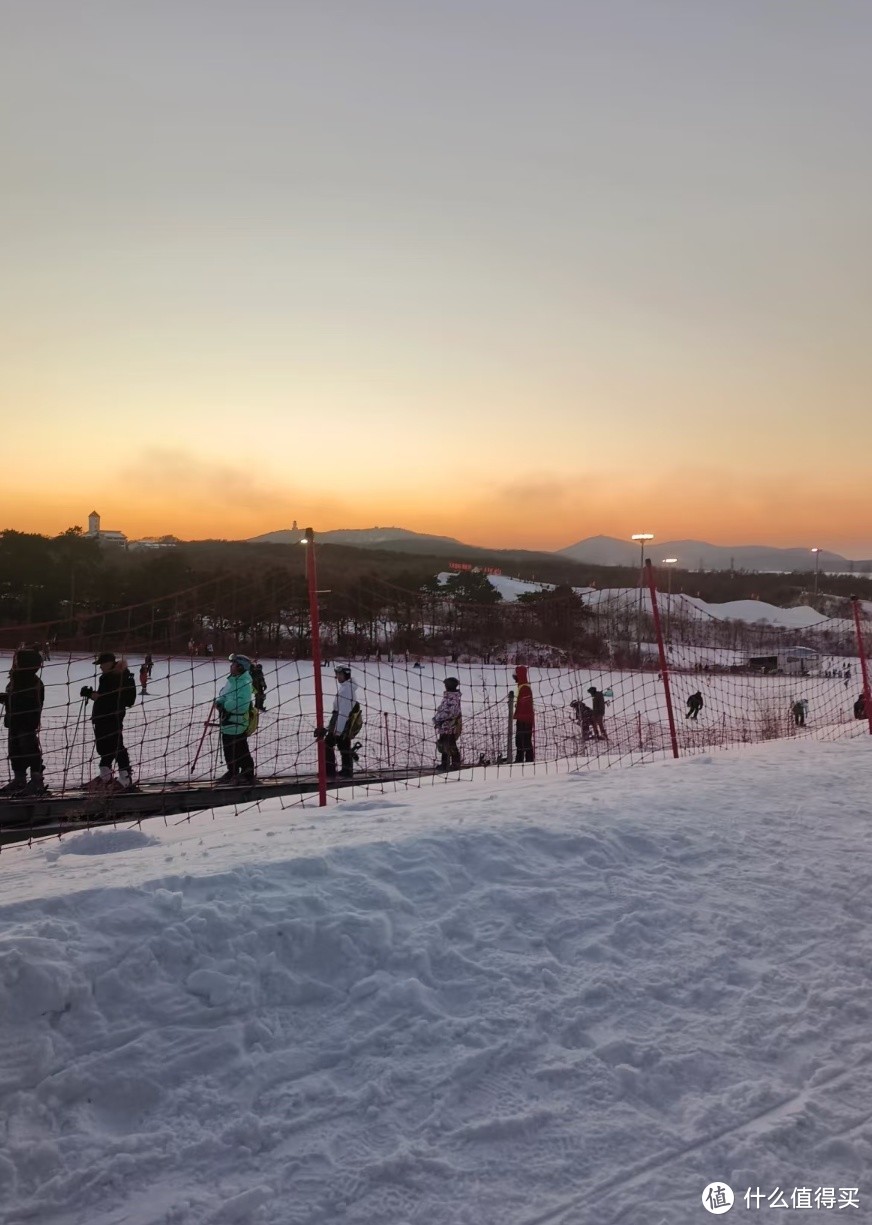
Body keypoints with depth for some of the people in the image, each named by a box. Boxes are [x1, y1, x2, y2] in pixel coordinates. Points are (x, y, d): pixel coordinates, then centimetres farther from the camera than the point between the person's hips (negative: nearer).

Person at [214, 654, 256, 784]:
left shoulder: (244, 683, -21)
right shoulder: (231, 680, 10)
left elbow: (242, 705, -28)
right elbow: (223, 695, 16)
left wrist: (226, 705, -20)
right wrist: (220, 701, -6)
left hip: (238, 723, -9)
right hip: (227, 722, 9)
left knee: (240, 751, 0)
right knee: (228, 749, 19)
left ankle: (247, 774, 11)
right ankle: (232, 772, 32)